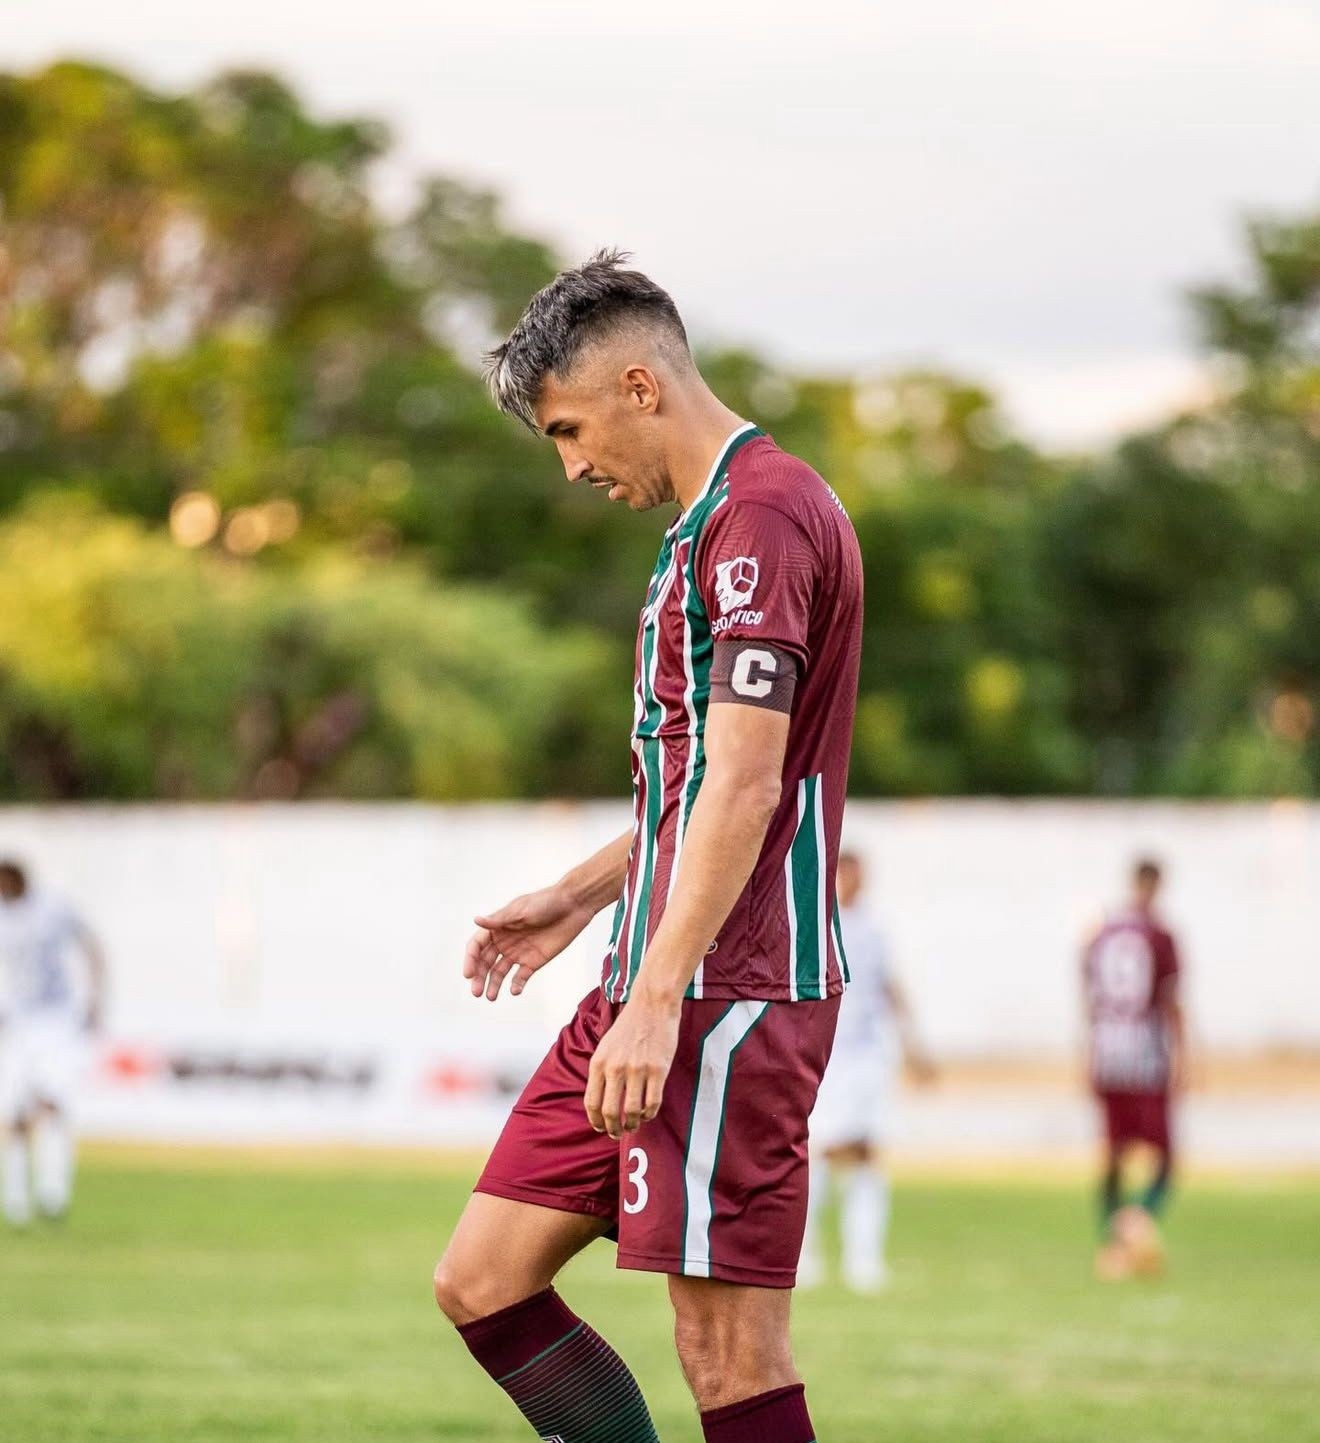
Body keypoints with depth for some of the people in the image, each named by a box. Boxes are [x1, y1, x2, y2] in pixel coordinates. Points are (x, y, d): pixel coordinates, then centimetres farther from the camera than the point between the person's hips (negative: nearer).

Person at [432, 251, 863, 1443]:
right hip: (659, 986, 10)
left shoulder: (760, 516, -13)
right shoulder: (713, 522, 20)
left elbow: (743, 787, -21)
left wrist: (657, 1000, -24)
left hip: (730, 997, -10)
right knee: (482, 1281, 7)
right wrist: (582, 896, 29)